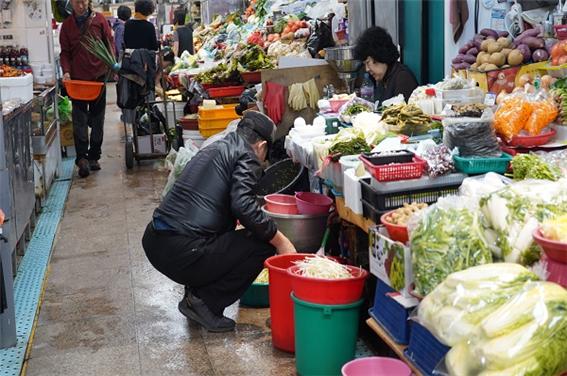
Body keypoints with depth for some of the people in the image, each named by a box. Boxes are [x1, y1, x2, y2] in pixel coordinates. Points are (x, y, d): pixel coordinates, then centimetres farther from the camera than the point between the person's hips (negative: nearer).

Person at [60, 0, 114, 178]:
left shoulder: (99, 20, 1)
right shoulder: (67, 25, 4)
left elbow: (109, 43, 3)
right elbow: (65, 52, 5)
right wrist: (66, 71, -11)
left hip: (98, 76, 0)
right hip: (77, 78, 0)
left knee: (97, 120, 8)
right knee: (79, 120, -5)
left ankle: (93, 157, 18)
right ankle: (82, 158, -4)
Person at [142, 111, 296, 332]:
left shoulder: (214, 149, 24)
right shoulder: (246, 157, -2)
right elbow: (243, 206, -19)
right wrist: (280, 241, -8)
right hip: (183, 253, -9)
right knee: (264, 244, -2)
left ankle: (195, 294, 20)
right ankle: (205, 303, 1)